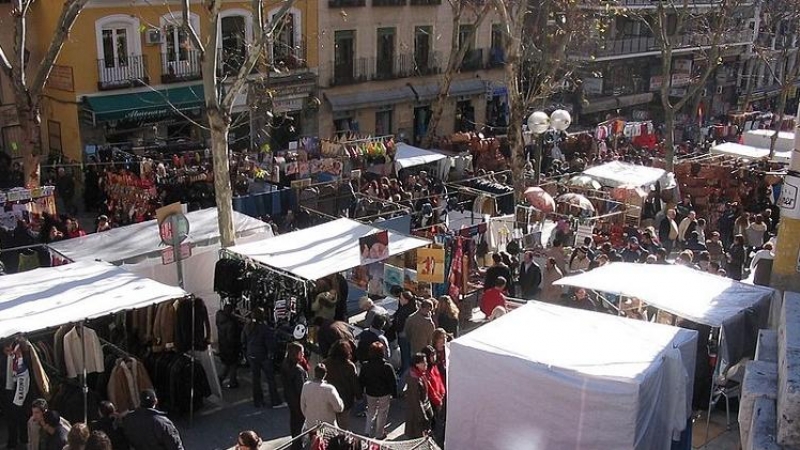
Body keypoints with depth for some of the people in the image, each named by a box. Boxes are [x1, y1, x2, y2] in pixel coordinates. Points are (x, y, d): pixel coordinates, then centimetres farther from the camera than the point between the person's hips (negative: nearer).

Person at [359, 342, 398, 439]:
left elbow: (361, 381, -1)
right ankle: (380, 434, 22)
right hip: (384, 394, -3)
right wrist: (394, 394, 0)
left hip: (370, 394, 3)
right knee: (382, 413, 13)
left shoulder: (365, 366, -11)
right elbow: (393, 382, -12)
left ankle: (368, 432, 23)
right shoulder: (387, 367, -20)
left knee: (371, 412, 23)